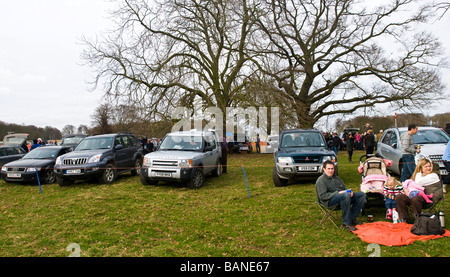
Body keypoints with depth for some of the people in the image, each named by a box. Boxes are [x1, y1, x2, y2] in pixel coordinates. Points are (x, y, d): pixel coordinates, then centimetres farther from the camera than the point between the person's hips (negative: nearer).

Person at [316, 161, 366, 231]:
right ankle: (346, 223, -30)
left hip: (343, 197, 8)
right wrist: (338, 193, -20)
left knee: (362, 194, -5)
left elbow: (344, 188, 26)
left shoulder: (336, 177, 23)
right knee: (346, 195, -37)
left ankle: (352, 219, -9)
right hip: (329, 201, -8)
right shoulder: (321, 180, -2)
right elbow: (322, 196, -13)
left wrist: (349, 191, 0)